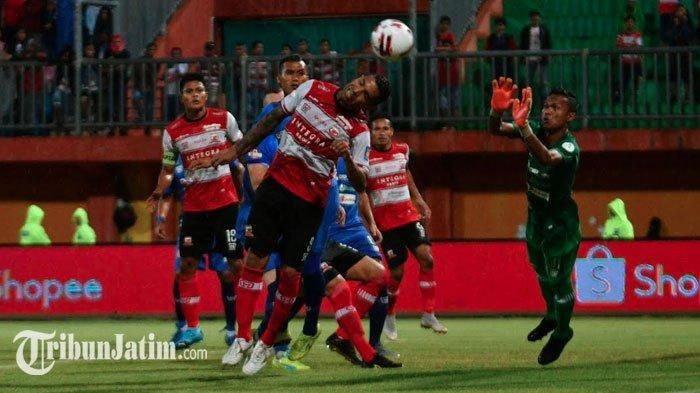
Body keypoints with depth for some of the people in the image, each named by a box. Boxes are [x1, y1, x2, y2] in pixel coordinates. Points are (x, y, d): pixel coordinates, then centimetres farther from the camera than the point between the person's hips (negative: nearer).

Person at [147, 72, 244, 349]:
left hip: (226, 200, -2)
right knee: (187, 263, 0)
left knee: (236, 262, -3)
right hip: (194, 205, 2)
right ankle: (192, 327, 9)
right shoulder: (173, 132, 3)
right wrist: (157, 194, -6)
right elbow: (168, 170, 11)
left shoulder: (224, 119, -2)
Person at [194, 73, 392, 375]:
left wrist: (349, 159, -34)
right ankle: (243, 338, 5)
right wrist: (234, 152, 11)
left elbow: (360, 183, -13)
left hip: (309, 203, -3)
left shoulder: (358, 132, -10)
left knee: (290, 273, -4)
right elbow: (272, 120, 10)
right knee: (255, 259, -2)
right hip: (276, 182, 3)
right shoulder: (313, 89, -1)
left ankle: (267, 344, 14)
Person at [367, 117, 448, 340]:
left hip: (409, 215, 4)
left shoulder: (402, 151, 6)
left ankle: (428, 315, -8)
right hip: (385, 222, -4)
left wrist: (420, 201, 15)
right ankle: (389, 316, 22)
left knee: (426, 258, -13)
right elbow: (361, 191, -5)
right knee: (397, 272, -3)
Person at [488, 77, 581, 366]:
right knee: (542, 273, 26)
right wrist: (497, 111, -46)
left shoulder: (569, 148, -31)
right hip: (536, 217, 7)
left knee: (558, 279, 2)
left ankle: (562, 332, 28)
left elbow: (547, 157, -54)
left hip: (560, 222, -7)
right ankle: (551, 317, 52)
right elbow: (496, 130, -22)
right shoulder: (538, 134, -12)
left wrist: (523, 125, -69)